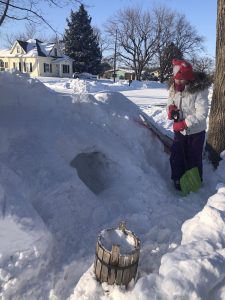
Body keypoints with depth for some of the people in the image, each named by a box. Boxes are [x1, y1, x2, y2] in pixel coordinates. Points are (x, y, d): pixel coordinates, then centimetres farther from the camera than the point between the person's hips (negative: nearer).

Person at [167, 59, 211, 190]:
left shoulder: (199, 89, -23)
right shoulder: (174, 87, -5)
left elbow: (202, 114, -25)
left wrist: (185, 123, -31)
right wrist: (171, 108, -12)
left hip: (196, 131, -5)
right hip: (179, 130, 5)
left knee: (193, 159, 9)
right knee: (176, 157, 12)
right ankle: (178, 180, 34)